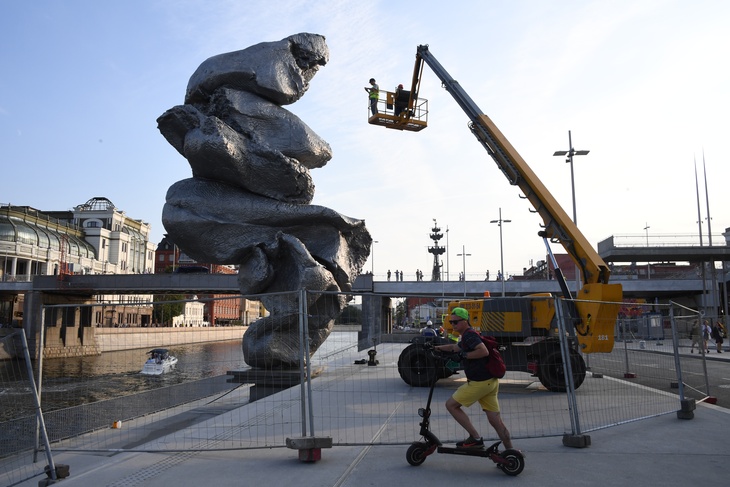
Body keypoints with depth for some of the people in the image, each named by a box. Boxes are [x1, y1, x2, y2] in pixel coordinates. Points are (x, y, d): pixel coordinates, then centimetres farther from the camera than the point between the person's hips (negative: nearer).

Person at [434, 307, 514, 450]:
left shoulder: (469, 334, -11)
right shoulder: (467, 336, 20)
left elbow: (484, 351, -27)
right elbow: (455, 347, 40)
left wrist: (465, 355, -17)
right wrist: (437, 347, 37)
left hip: (479, 382, -10)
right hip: (490, 381, 10)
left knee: (451, 405, 0)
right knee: (496, 421, 10)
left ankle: (475, 438, -1)